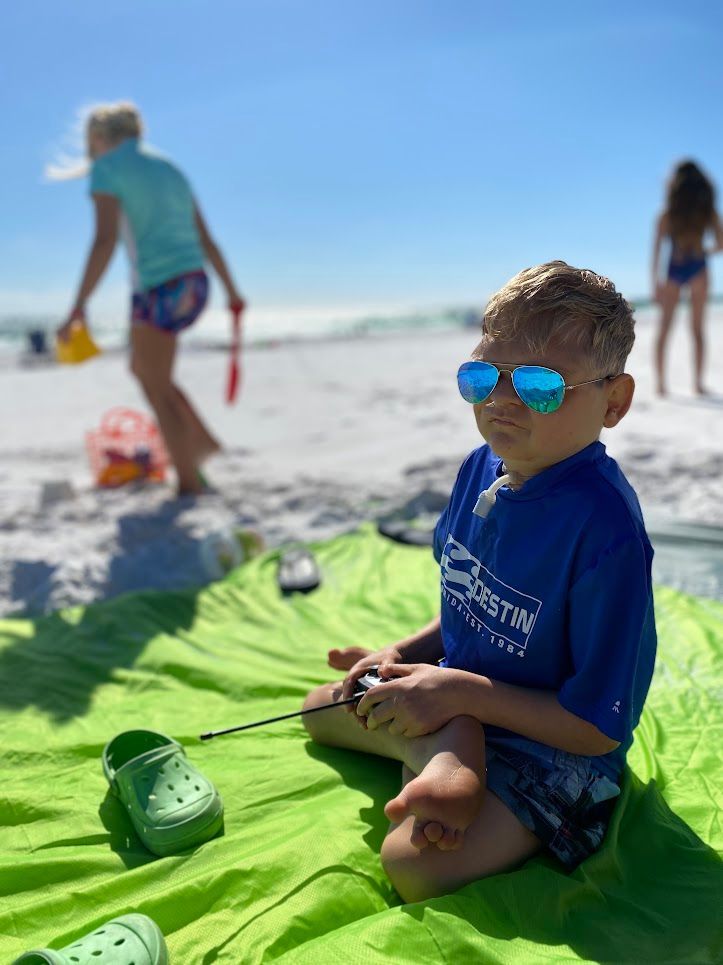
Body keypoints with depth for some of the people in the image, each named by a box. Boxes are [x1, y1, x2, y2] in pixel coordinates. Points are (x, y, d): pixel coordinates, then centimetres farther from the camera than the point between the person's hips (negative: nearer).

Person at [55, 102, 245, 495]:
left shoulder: (106, 169, -4)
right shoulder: (169, 168, 19)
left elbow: (105, 241, -17)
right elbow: (206, 240, 19)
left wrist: (78, 307, -19)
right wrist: (231, 292, 26)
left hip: (158, 287, -8)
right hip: (193, 284, 8)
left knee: (158, 392, 3)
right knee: (142, 369, 25)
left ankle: (190, 487, 5)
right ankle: (202, 440, 22)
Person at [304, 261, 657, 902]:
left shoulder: (605, 529, -29)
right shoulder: (483, 468, -4)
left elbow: (598, 729, -23)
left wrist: (459, 691, -23)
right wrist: (402, 655, -2)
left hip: (554, 748, -8)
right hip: (461, 702, 9)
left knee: (413, 862, -30)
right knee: (323, 705, 13)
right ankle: (442, 754, -7)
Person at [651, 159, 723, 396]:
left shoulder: (667, 216, -5)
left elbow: (656, 252, -7)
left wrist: (655, 284, -3)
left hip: (673, 270, -1)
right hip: (699, 270, 1)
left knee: (664, 329, 8)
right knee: (697, 329, 9)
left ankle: (660, 383, 4)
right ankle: (698, 383, 8)